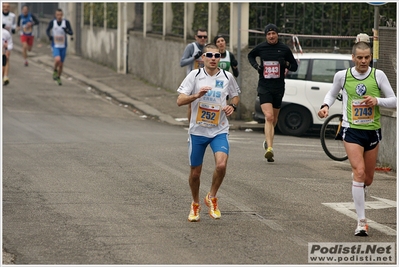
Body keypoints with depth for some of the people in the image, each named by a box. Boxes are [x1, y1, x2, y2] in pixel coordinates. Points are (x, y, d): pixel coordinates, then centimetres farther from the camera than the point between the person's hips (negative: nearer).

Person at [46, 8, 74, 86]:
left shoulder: (66, 22, -8)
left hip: (63, 46, 2)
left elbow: (71, 33, -10)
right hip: (55, 46, -2)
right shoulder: (52, 22, -7)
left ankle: (58, 78, 35)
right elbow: (47, 30, 9)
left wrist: (66, 31, -33)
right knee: (57, 60, -27)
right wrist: (49, 36, -13)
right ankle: (55, 71, 5)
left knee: (61, 64, 10)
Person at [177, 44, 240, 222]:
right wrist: (196, 95, -26)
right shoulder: (195, 75, -4)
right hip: (197, 130, 0)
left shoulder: (227, 77, 2)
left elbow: (236, 95, 19)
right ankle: (195, 205, 32)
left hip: (219, 130, 0)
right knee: (195, 172, 7)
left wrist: (233, 106, -3)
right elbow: (180, 101, -9)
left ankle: (211, 197, 3)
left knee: (221, 164, -22)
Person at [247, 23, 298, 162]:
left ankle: (268, 141, 40)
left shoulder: (284, 49, 1)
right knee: (269, 117, -17)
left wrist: (287, 64, -14)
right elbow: (250, 55, 22)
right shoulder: (260, 48, 1)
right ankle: (270, 148, -26)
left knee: (274, 118, 15)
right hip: (264, 87, -2)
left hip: (278, 88, 2)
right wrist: (256, 65, 3)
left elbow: (295, 66, 8)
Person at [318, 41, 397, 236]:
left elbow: (394, 101, 1)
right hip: (351, 130, -2)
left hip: (372, 131, 2)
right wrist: (325, 106, -5)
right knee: (359, 172, -19)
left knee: (367, 179, 13)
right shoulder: (342, 76, -3)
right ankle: (361, 221, -16)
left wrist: (377, 100, -18)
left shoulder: (378, 75, -4)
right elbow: (332, 93, 16)